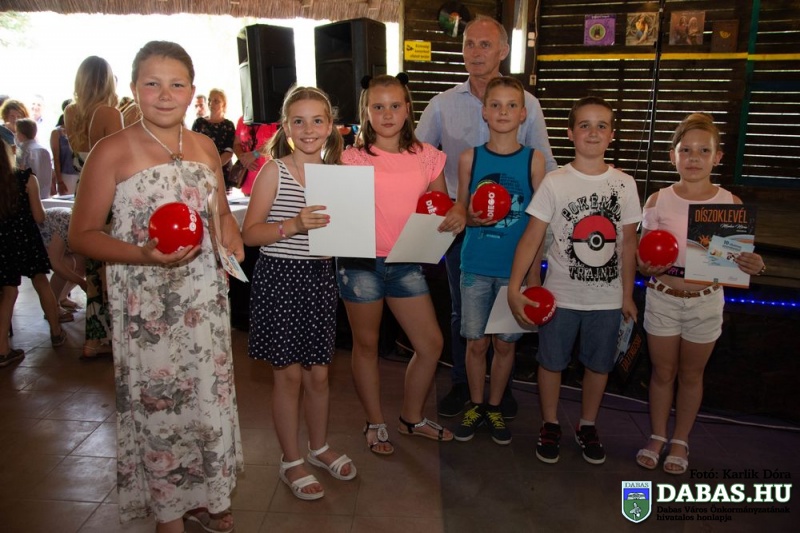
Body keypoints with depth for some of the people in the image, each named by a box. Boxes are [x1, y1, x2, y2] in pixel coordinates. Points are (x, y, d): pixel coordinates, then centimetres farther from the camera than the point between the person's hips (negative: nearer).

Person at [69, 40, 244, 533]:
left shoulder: (205, 147, 8)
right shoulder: (113, 151, -7)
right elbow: (82, 233, -7)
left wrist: (232, 240, -2)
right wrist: (144, 256, -22)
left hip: (205, 294, 5)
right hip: (145, 303, -4)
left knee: (209, 393, 12)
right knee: (158, 401, 4)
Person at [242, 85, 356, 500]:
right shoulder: (274, 171, -8)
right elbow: (249, 232, -12)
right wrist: (294, 225, -25)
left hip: (319, 277, 4)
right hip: (279, 278, -4)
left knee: (318, 372, 13)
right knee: (289, 373, 6)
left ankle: (319, 447, 36)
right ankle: (291, 461, 25)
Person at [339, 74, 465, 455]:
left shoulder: (426, 157, 4)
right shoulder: (353, 158, -4)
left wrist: (457, 214, -12)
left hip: (406, 262, 3)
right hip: (360, 262, -3)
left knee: (431, 344, 7)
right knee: (366, 345, 11)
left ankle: (412, 417, 32)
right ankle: (375, 424, 32)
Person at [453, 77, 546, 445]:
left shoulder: (533, 160, -1)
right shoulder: (470, 158, 1)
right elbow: (460, 213, 7)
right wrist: (473, 217, -16)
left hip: (515, 267, 0)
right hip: (476, 265, 1)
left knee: (505, 343, 9)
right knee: (476, 342, 8)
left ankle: (494, 407, 29)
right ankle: (476, 406, 29)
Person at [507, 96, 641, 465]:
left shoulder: (624, 184, -1)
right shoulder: (554, 183, -8)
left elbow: (628, 244, 6)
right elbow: (531, 238, -11)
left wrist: (628, 295, 9)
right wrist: (514, 288, -19)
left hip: (607, 297, 2)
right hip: (561, 294, -2)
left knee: (599, 365, 15)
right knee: (551, 362, 11)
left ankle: (587, 426, 37)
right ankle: (550, 425, 33)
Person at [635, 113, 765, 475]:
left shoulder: (730, 203, -6)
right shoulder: (658, 201, -6)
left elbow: (740, 258, 0)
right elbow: (642, 259, -2)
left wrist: (753, 266, -22)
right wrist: (649, 266, -25)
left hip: (705, 302, 0)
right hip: (662, 299, 0)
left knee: (691, 375, 16)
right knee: (663, 372, 14)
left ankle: (680, 441, 35)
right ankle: (657, 436, 34)